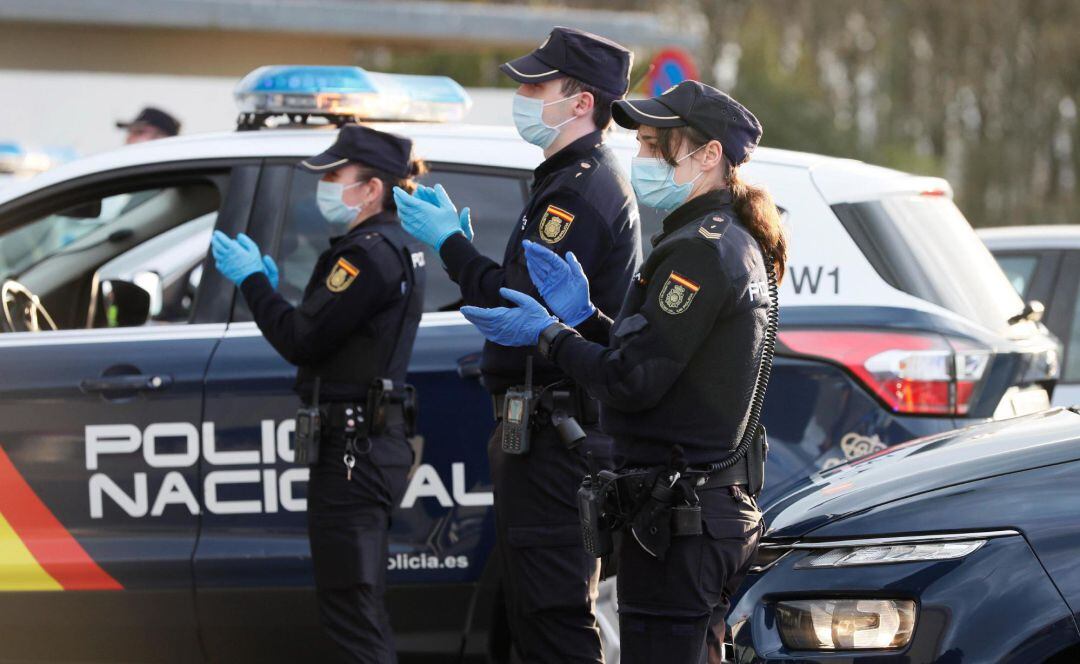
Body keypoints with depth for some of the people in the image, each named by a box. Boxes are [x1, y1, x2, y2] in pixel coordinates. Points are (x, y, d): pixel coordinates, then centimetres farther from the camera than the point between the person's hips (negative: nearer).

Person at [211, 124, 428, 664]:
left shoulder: (370, 254, -17)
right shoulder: (396, 247, 15)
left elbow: (302, 342, -19)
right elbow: (320, 337, 16)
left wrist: (251, 281, -7)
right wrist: (267, 286, 7)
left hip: (353, 451, -11)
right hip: (373, 442, 11)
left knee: (350, 606, -9)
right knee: (358, 604, 16)